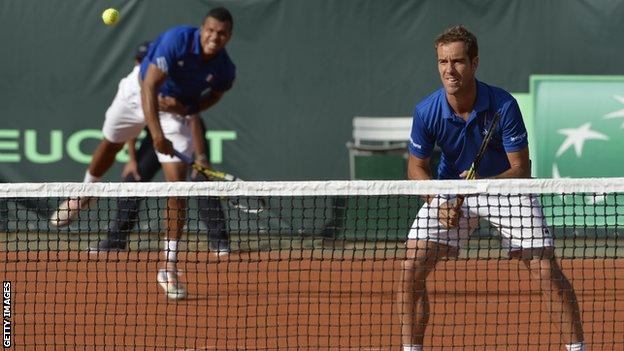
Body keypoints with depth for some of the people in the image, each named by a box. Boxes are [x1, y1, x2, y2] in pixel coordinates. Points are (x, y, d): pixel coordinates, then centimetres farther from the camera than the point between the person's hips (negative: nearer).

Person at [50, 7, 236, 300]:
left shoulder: (225, 70, -23)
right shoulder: (177, 40, -35)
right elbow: (149, 87, -36)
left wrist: (188, 107, -19)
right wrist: (156, 133, -46)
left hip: (177, 110, 1)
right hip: (139, 91, 0)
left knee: (178, 186, -13)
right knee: (110, 144, 25)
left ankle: (169, 267, -8)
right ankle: (84, 194, 60)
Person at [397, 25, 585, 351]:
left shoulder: (503, 105, -27)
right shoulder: (427, 111, -21)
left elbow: (521, 169, -21)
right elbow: (416, 166, -5)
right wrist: (439, 202, -22)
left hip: (505, 186, -2)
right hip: (452, 190, 2)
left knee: (546, 271, -12)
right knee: (411, 269, -12)